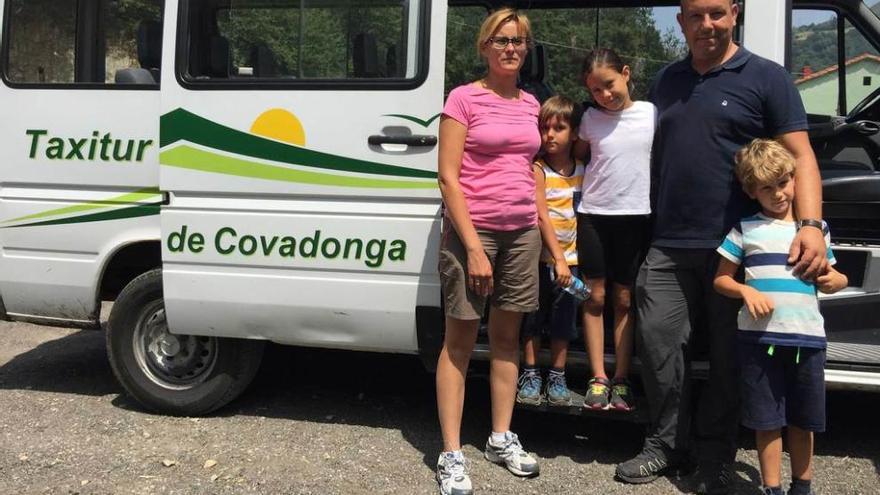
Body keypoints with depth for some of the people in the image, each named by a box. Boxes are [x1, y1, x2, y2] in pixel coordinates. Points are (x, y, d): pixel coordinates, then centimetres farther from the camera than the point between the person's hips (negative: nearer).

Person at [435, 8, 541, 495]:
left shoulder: (531, 104, 11)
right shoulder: (463, 99, -6)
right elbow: (448, 177, -11)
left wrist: (538, 228, 14)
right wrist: (474, 247, -17)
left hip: (521, 231, 5)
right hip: (473, 229, -5)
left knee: (507, 335, 12)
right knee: (460, 339, 1)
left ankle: (501, 438, 25)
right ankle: (451, 455, 7)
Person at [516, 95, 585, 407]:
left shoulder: (583, 171, 4)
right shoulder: (538, 169, -9)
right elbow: (542, 217, -15)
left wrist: (565, 259, 0)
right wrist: (558, 259, -21)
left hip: (570, 256, 3)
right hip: (541, 256, -3)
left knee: (563, 320, 9)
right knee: (534, 317, 6)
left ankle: (557, 377, 21)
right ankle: (530, 374, 19)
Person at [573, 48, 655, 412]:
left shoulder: (651, 114, -1)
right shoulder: (591, 119, 3)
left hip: (635, 215, -1)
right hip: (593, 214, 1)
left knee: (624, 299, 6)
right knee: (595, 297, 2)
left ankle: (621, 381, 12)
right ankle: (598, 379, 9)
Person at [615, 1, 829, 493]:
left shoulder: (766, 78, 0)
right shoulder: (667, 81, 15)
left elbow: (800, 157, -6)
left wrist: (811, 224, -21)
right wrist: (650, 228, 16)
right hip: (669, 246, 4)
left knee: (728, 355, 5)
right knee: (658, 341, 4)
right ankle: (667, 444, 19)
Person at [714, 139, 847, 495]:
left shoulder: (816, 228, 10)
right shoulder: (745, 229, 2)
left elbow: (832, 275, 20)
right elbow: (721, 279, 4)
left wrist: (835, 281, -3)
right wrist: (747, 291, -16)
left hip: (808, 336, 3)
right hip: (759, 337, -2)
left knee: (803, 420, 13)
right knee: (767, 420, 3)